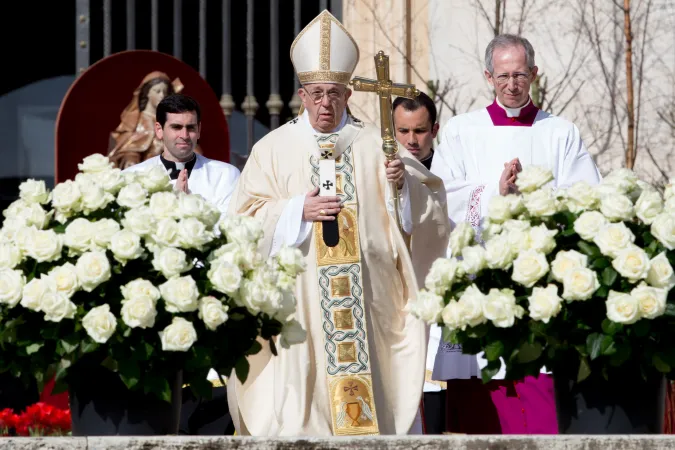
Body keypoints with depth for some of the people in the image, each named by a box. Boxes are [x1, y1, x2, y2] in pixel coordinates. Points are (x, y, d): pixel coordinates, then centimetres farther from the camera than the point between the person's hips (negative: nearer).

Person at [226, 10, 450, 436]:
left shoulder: (376, 144, 10)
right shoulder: (274, 149, 8)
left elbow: (430, 205, 4)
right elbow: (247, 222, 2)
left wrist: (403, 182, -16)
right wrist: (297, 210, -13)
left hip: (366, 300, 1)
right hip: (299, 302, -1)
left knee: (363, 382, -3)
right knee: (301, 391, -6)